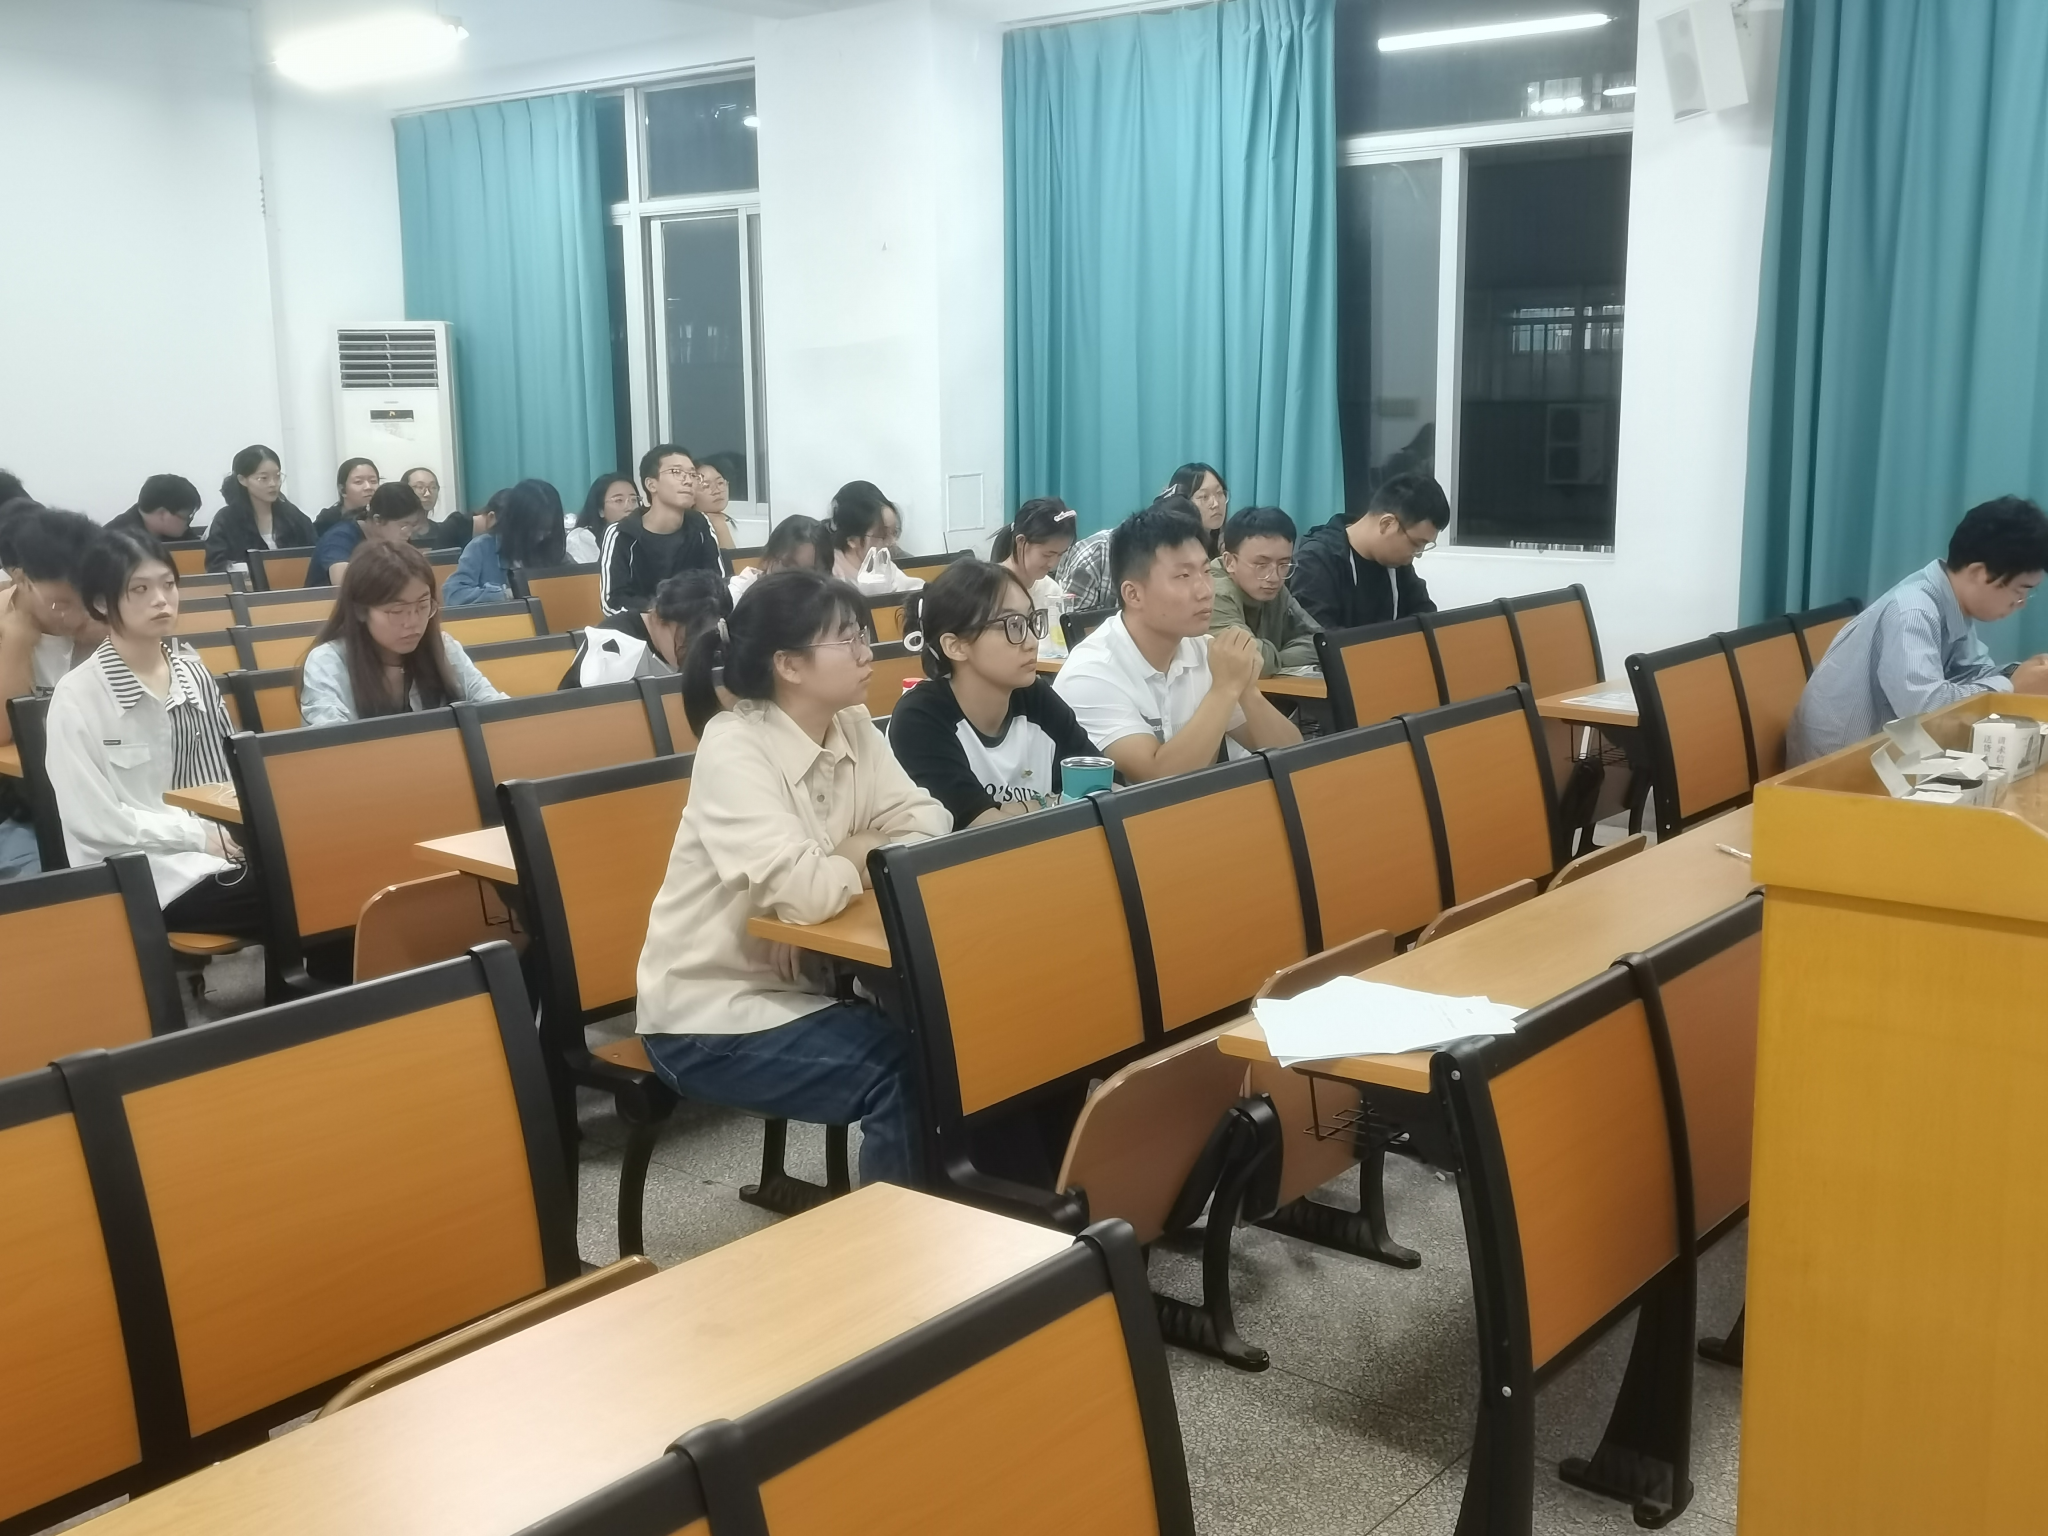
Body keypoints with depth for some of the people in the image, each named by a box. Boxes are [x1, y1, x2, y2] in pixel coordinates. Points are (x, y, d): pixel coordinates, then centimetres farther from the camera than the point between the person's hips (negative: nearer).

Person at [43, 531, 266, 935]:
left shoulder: (194, 675, 10)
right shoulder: (77, 696, -8)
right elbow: (95, 819, -11)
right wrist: (200, 836, -13)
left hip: (221, 851, 6)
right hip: (144, 875, -6)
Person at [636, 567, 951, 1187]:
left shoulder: (853, 727, 1)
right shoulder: (733, 748, -22)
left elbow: (928, 819, -2)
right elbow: (804, 892, -32)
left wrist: (857, 853, -19)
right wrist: (862, 859, -12)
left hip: (796, 985, 7)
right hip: (711, 1015, -7)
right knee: (905, 1071, -20)